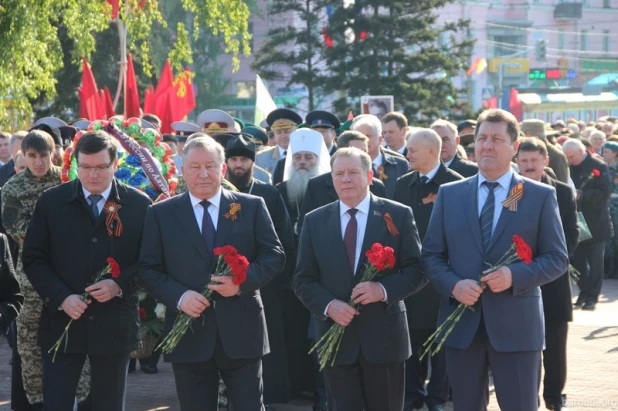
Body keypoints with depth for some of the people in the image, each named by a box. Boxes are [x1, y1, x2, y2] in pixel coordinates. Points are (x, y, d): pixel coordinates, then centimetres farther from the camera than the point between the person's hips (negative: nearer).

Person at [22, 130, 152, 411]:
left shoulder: (138, 205, 1)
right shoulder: (52, 201, 2)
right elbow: (33, 258, 2)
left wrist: (120, 285, -15)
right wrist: (61, 298, -12)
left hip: (115, 325, 0)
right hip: (62, 324, 0)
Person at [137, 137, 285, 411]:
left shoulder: (251, 207, 5)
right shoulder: (161, 214, 5)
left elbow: (274, 255, 3)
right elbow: (148, 269, 3)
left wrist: (242, 281, -16)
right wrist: (179, 295, -15)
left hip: (241, 330, 0)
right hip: (189, 335, 0)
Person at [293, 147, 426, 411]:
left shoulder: (398, 215, 1)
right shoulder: (315, 221, 7)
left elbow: (417, 270, -1)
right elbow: (303, 280, 6)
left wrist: (384, 289, -19)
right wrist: (328, 305, -13)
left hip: (384, 337, -1)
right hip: (336, 339, 1)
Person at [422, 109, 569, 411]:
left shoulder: (540, 196, 2)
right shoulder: (449, 194, 9)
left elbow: (557, 259, 0)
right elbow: (431, 256, 8)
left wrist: (515, 275, -17)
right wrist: (453, 285, -12)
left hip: (516, 324, -2)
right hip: (462, 323, 2)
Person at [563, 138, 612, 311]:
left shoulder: (599, 166, -9)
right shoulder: (570, 167, 5)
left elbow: (605, 193, -16)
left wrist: (581, 195, -24)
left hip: (595, 223, -5)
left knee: (595, 261, 0)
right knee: (579, 259, 7)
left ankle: (592, 296, 4)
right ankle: (584, 292, 18)